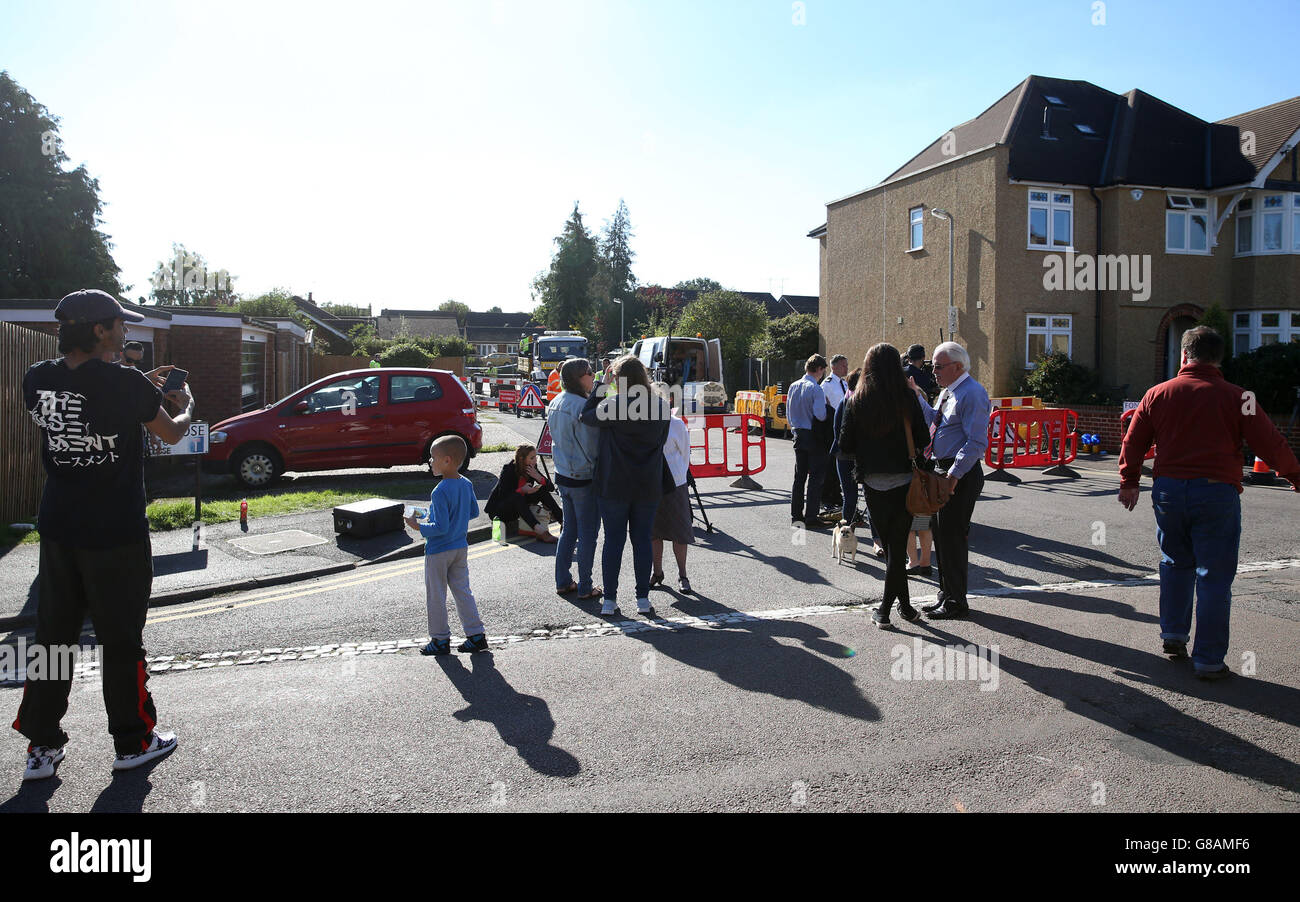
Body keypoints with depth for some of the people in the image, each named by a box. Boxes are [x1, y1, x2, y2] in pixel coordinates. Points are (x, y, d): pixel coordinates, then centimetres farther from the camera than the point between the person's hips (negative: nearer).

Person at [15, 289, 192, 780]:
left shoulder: (37, 380, -1)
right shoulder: (125, 384, -17)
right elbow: (172, 433, 0)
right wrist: (185, 405, 20)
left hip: (57, 531, 5)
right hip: (116, 535, -5)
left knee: (53, 633, 15)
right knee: (120, 639, 7)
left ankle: (42, 746, 23)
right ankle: (133, 742, 20)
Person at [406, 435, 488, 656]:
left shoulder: (440, 492, -25)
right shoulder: (467, 484, -1)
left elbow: (440, 528, -25)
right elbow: (473, 512, 11)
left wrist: (419, 527, -13)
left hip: (438, 551, -7)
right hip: (461, 548, 7)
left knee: (436, 596, 8)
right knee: (463, 591, 15)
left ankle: (440, 640, 18)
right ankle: (476, 635, 17)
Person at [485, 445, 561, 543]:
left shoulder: (532, 468, -5)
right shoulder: (508, 469, -21)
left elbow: (550, 487, -8)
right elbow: (502, 494, -25)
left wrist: (538, 477, -26)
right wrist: (522, 490, -38)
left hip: (518, 507, 6)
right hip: (499, 509, -6)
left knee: (542, 491, -13)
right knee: (517, 497, -37)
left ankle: (563, 521, -20)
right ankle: (540, 531, -50)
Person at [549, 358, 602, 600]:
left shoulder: (555, 404, 7)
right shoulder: (581, 406, -21)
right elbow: (593, 447, -18)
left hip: (563, 477, 8)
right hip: (584, 479, -8)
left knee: (568, 529, 18)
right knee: (587, 534, 3)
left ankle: (563, 582, 25)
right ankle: (585, 587, 11)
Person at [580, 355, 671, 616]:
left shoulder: (612, 406, -15)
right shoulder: (661, 406, 0)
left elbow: (586, 417, 0)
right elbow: (661, 442, 9)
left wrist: (599, 386, 4)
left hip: (614, 485, -3)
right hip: (648, 486, 3)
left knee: (613, 540, 5)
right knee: (642, 539, 11)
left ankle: (610, 599, 9)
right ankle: (643, 598, 14)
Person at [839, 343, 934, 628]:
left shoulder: (856, 402, -5)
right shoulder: (908, 399, -8)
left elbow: (846, 446, -4)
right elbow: (923, 440, -5)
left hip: (873, 484, 1)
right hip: (904, 482, -1)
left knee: (891, 546, 14)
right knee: (898, 546, 7)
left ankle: (904, 604, 21)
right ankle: (885, 608, 8)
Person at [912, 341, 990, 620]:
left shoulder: (972, 393, -16)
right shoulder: (948, 391, 14)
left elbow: (976, 441, -21)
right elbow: (935, 420, 25)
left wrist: (954, 474, -24)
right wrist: (917, 395, 15)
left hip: (961, 474, -10)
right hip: (943, 470, 10)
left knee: (952, 536, -4)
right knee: (939, 532, 15)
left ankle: (956, 602, 7)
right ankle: (946, 595, 28)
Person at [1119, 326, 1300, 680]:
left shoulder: (1158, 394, 4)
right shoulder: (1236, 397, -4)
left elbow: (1133, 443, 9)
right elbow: (1270, 443, -2)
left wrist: (1129, 482, 22)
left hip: (1168, 491, 3)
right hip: (1217, 492, -3)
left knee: (1176, 564, 22)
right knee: (1214, 577, 3)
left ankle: (1174, 634, 25)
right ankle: (1209, 660, 6)